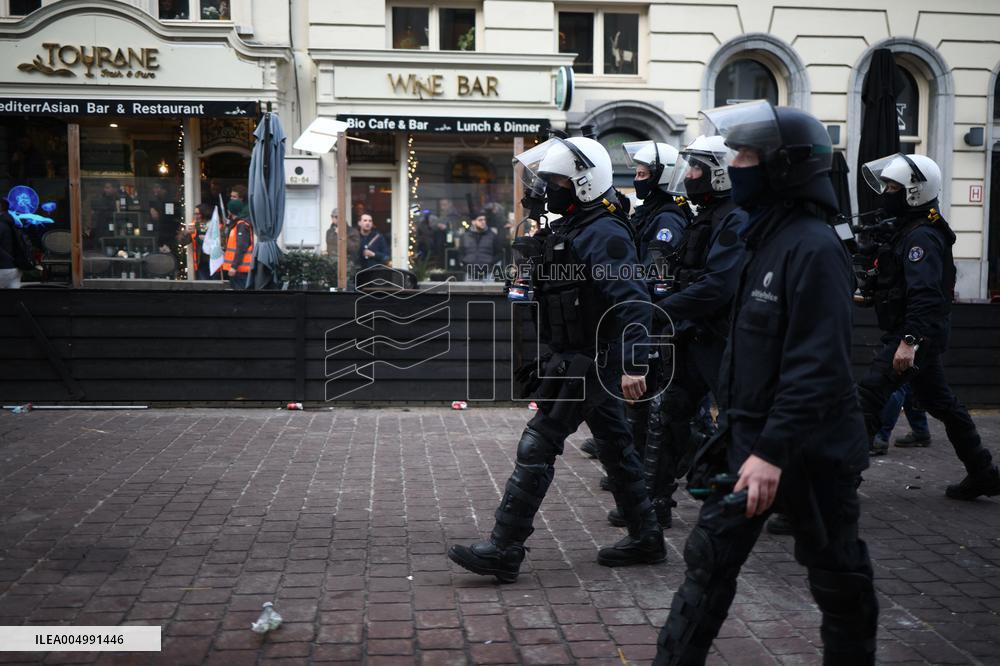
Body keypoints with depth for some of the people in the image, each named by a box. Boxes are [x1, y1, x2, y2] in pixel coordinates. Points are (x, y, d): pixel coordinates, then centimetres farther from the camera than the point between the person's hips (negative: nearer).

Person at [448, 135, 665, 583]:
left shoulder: (605, 234, -18)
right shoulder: (571, 229, 13)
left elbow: (633, 302, -26)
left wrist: (634, 364, -32)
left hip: (589, 362, -10)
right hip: (587, 360, 10)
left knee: (537, 446, -8)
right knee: (614, 443, 17)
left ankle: (503, 551, -2)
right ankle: (645, 538, 29)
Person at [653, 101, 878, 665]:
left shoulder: (813, 248, -19)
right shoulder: (766, 239, 10)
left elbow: (817, 366, -26)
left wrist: (774, 451, -28)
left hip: (809, 449, -8)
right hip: (752, 437, 9)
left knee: (837, 575, 11)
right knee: (710, 560, 8)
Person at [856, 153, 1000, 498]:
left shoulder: (922, 236, -16)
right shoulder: (910, 230, 16)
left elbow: (924, 293, -27)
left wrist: (910, 341, -34)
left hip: (913, 334, -11)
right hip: (922, 336, 11)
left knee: (869, 395, -14)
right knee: (940, 402, 17)